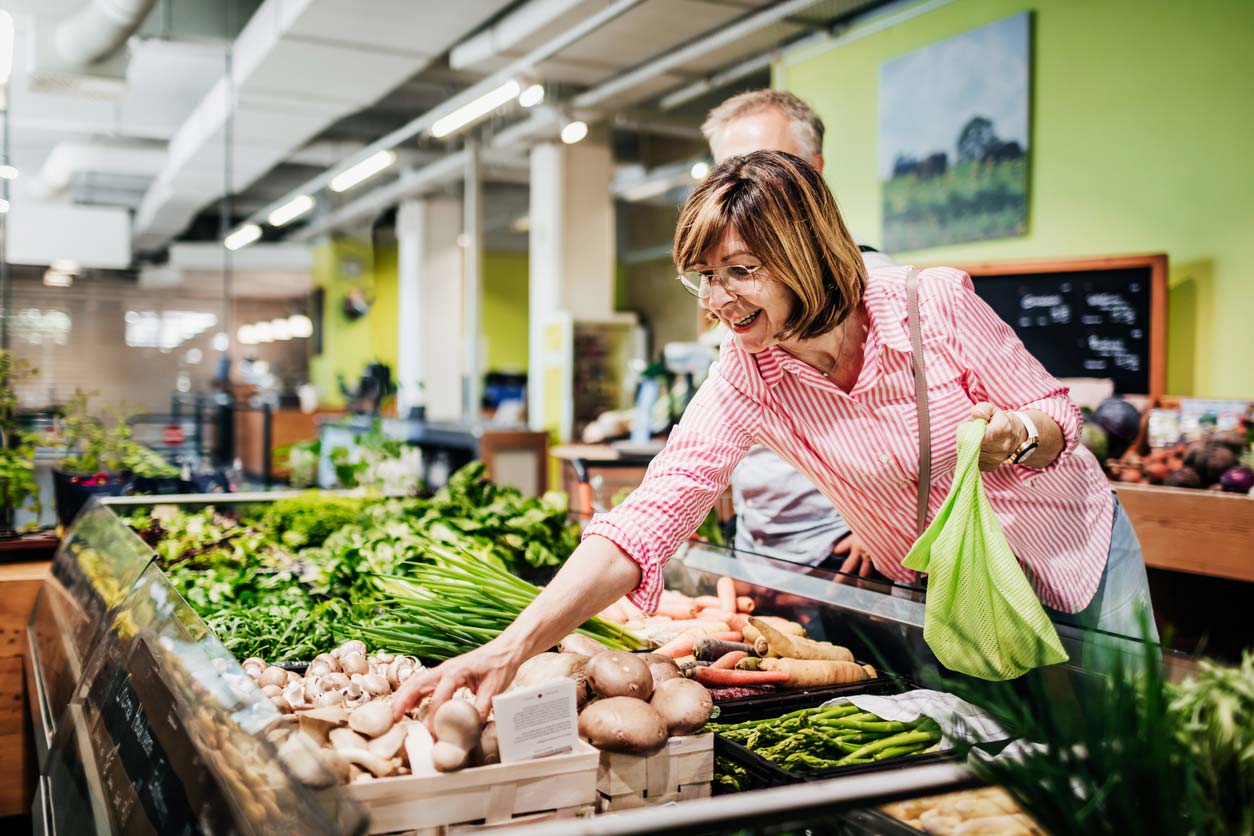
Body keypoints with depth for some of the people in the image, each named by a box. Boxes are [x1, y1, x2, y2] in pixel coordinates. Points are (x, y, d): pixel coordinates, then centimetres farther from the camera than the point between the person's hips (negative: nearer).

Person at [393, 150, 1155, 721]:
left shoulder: (936, 303, -25)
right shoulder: (747, 382, -20)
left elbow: (1056, 414, -11)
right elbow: (648, 518, -29)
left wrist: (1012, 435, -36)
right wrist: (513, 647, -41)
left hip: (1076, 556, -1)